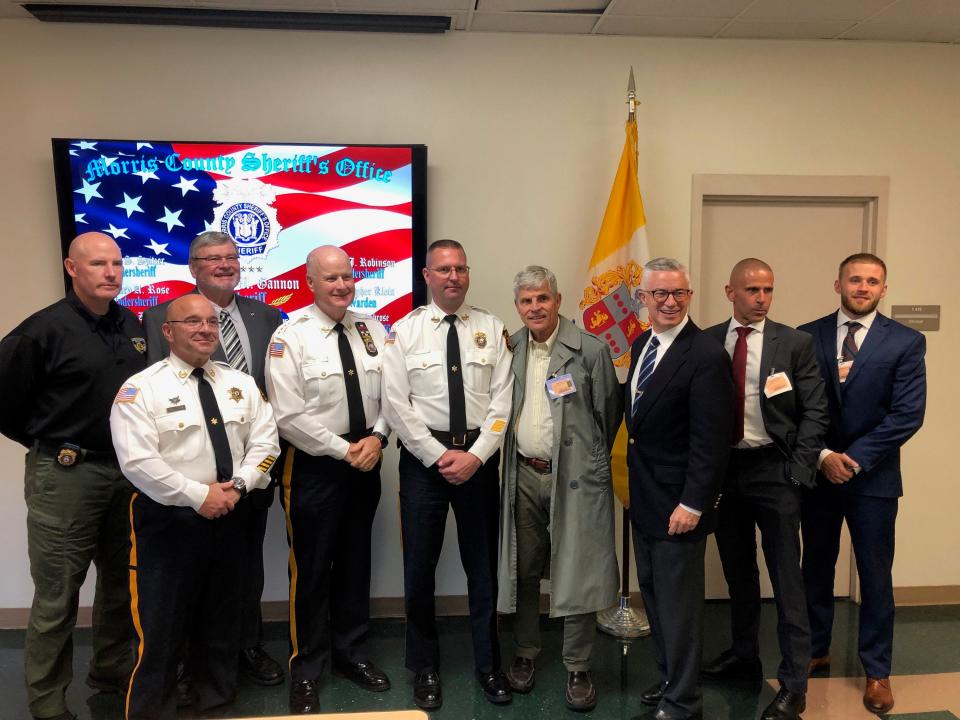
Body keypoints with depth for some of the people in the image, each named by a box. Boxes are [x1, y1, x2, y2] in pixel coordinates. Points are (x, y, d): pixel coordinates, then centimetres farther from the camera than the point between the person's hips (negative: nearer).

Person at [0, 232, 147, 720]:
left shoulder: (132, 326, 5)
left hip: (126, 471, 6)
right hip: (65, 476, -6)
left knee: (121, 580, 17)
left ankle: (112, 671, 36)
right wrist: (50, 445, 1)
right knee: (56, 596, 5)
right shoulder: (44, 330, -12)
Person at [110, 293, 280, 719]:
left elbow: (264, 440, 3)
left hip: (230, 516, 5)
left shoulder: (241, 384, 8)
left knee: (222, 617, 17)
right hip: (168, 519, -5)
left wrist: (239, 485, -13)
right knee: (162, 623, 2)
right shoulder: (141, 388, -8)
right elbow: (137, 460, -17)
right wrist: (199, 496, -18)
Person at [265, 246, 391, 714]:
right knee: (311, 571, 7)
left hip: (366, 463, 5)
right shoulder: (291, 337, -12)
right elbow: (288, 416, -16)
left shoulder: (373, 330, 3)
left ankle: (351, 653, 35)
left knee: (355, 564, 17)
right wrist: (343, 449, -15)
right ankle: (305, 672, 25)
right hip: (314, 468, -4)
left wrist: (376, 438, -12)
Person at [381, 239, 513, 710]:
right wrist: (439, 456, -11)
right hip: (424, 457, -1)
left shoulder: (491, 328, 2)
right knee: (420, 565, 8)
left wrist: (475, 456, -12)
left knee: (483, 564, 11)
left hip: (480, 456, 1)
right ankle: (425, 667, 27)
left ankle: (488, 664, 29)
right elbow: (396, 406, -7)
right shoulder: (404, 331, -1)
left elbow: (501, 401, -2)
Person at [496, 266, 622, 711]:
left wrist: (591, 462, 3)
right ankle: (525, 655, 31)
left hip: (574, 478, -4)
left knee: (576, 574, 2)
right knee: (523, 572, 14)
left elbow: (609, 413, -2)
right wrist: (511, 459, 8)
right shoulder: (510, 349, 6)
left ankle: (578, 669, 18)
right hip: (523, 476, 4)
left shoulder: (590, 350, -8)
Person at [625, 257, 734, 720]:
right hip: (644, 496, 8)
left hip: (678, 502, -8)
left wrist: (692, 503, -21)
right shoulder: (641, 345, 7)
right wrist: (636, 482, 10)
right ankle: (669, 679, 37)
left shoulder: (706, 356, -18)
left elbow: (711, 440, -20)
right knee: (653, 594, 19)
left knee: (678, 601, 5)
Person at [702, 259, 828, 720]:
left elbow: (814, 411, -3)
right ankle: (743, 656, 34)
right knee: (738, 573, 17)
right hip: (721, 469, 3)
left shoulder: (795, 343, -3)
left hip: (774, 471, -3)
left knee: (786, 579, 2)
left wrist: (798, 471, -9)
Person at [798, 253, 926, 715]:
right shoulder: (807, 337, 0)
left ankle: (877, 671, 23)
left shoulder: (906, 342, -4)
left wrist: (855, 459, -14)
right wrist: (822, 456, -12)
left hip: (874, 478, -2)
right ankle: (816, 652, 32)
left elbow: (907, 414, -10)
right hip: (817, 473, 2)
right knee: (815, 569, 14)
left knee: (875, 577, 8)